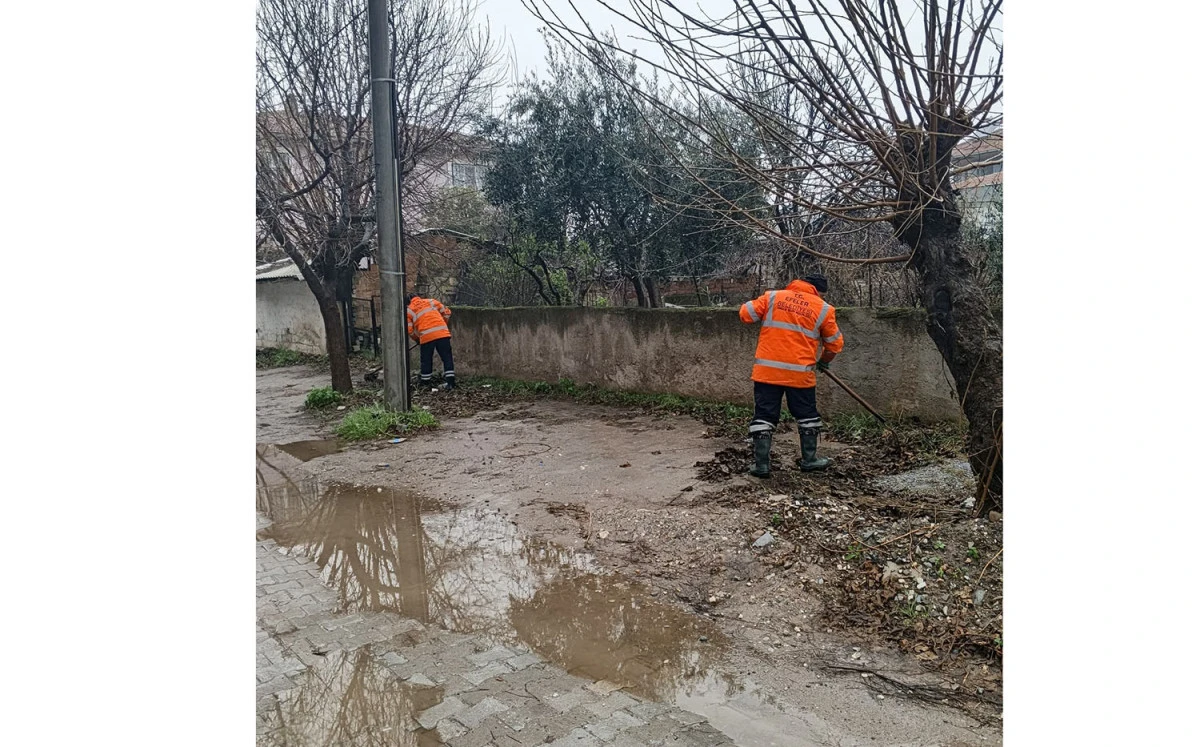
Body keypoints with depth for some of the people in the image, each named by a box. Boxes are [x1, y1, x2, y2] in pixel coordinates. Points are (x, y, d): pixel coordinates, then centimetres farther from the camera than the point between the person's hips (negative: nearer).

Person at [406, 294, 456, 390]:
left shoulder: (409, 310, 13)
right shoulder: (430, 301, 19)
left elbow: (409, 330, 7)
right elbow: (446, 312, 20)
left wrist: (417, 338, 24)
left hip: (426, 336, -1)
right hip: (442, 333, 1)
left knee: (426, 359, 14)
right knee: (447, 357, 5)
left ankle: (425, 382, 24)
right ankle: (450, 381, 0)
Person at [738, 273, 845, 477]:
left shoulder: (772, 297, 4)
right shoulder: (824, 309, 4)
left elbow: (745, 314, 3)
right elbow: (835, 344, 10)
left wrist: (763, 316, 24)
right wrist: (824, 362, 29)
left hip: (767, 369, 1)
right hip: (800, 372, -1)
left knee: (764, 416, 6)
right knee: (807, 416, 18)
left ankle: (762, 464, 6)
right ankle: (808, 460, 27)